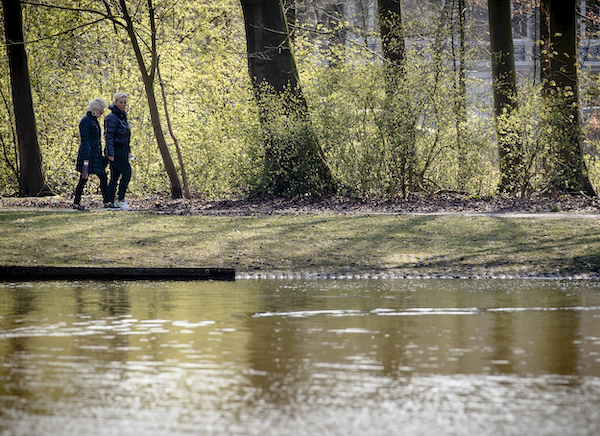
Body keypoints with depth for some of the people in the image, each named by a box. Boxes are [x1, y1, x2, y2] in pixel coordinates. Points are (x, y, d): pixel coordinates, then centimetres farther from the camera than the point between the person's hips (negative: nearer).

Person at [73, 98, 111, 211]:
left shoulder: (93, 120, 17)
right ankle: (76, 203, 2)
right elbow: (84, 140, -18)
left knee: (103, 177, 5)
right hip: (88, 154, -10)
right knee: (84, 179, -5)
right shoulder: (85, 121, -13)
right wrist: (86, 158, -23)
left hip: (95, 154, 10)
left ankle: (107, 202, 5)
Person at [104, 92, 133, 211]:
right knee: (127, 173, -13)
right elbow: (109, 136, -18)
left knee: (115, 176, 7)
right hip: (116, 151, -9)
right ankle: (120, 200, -13)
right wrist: (110, 154, -24)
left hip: (122, 151, 9)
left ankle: (111, 202, 7)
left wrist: (128, 151, 23)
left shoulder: (122, 117, 17)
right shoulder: (112, 118, -13)